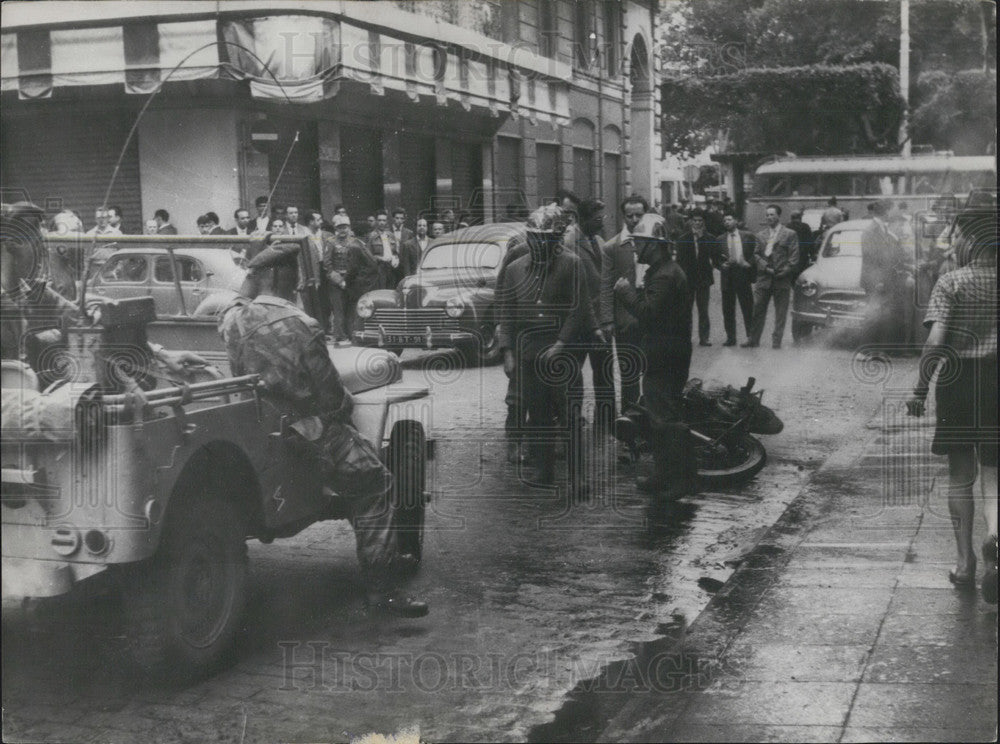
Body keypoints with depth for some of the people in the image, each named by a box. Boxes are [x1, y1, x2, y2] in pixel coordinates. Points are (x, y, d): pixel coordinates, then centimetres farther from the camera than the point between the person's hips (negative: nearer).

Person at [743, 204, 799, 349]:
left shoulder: (790, 235, 1)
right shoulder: (760, 235, 11)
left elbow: (794, 258, -4)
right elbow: (755, 255, 6)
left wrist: (782, 272, -11)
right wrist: (765, 267, -10)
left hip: (782, 280, -2)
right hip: (763, 279, 2)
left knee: (780, 313, 3)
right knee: (758, 310, 1)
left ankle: (776, 341, 10)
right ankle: (753, 339, 8)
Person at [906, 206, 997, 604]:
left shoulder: (950, 283, -6)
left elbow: (935, 341, -16)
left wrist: (921, 388, -10)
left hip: (957, 380, -2)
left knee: (960, 475, 11)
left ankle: (965, 562, 14)